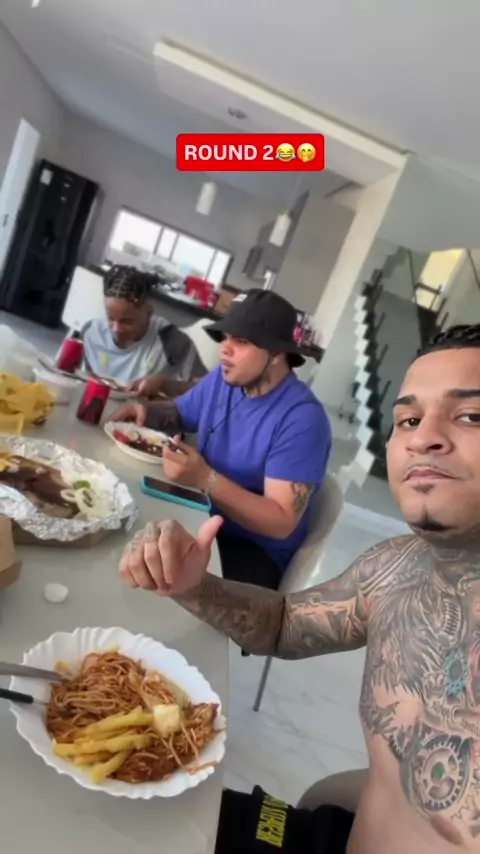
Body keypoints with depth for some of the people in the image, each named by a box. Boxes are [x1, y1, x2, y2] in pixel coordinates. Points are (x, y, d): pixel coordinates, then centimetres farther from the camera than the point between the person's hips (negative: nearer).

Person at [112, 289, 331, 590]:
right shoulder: (222, 379, 0)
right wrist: (147, 412, -5)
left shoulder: (302, 419, -23)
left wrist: (205, 479, -35)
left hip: (255, 550, -7)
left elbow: (281, 523, -25)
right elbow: (177, 412, 19)